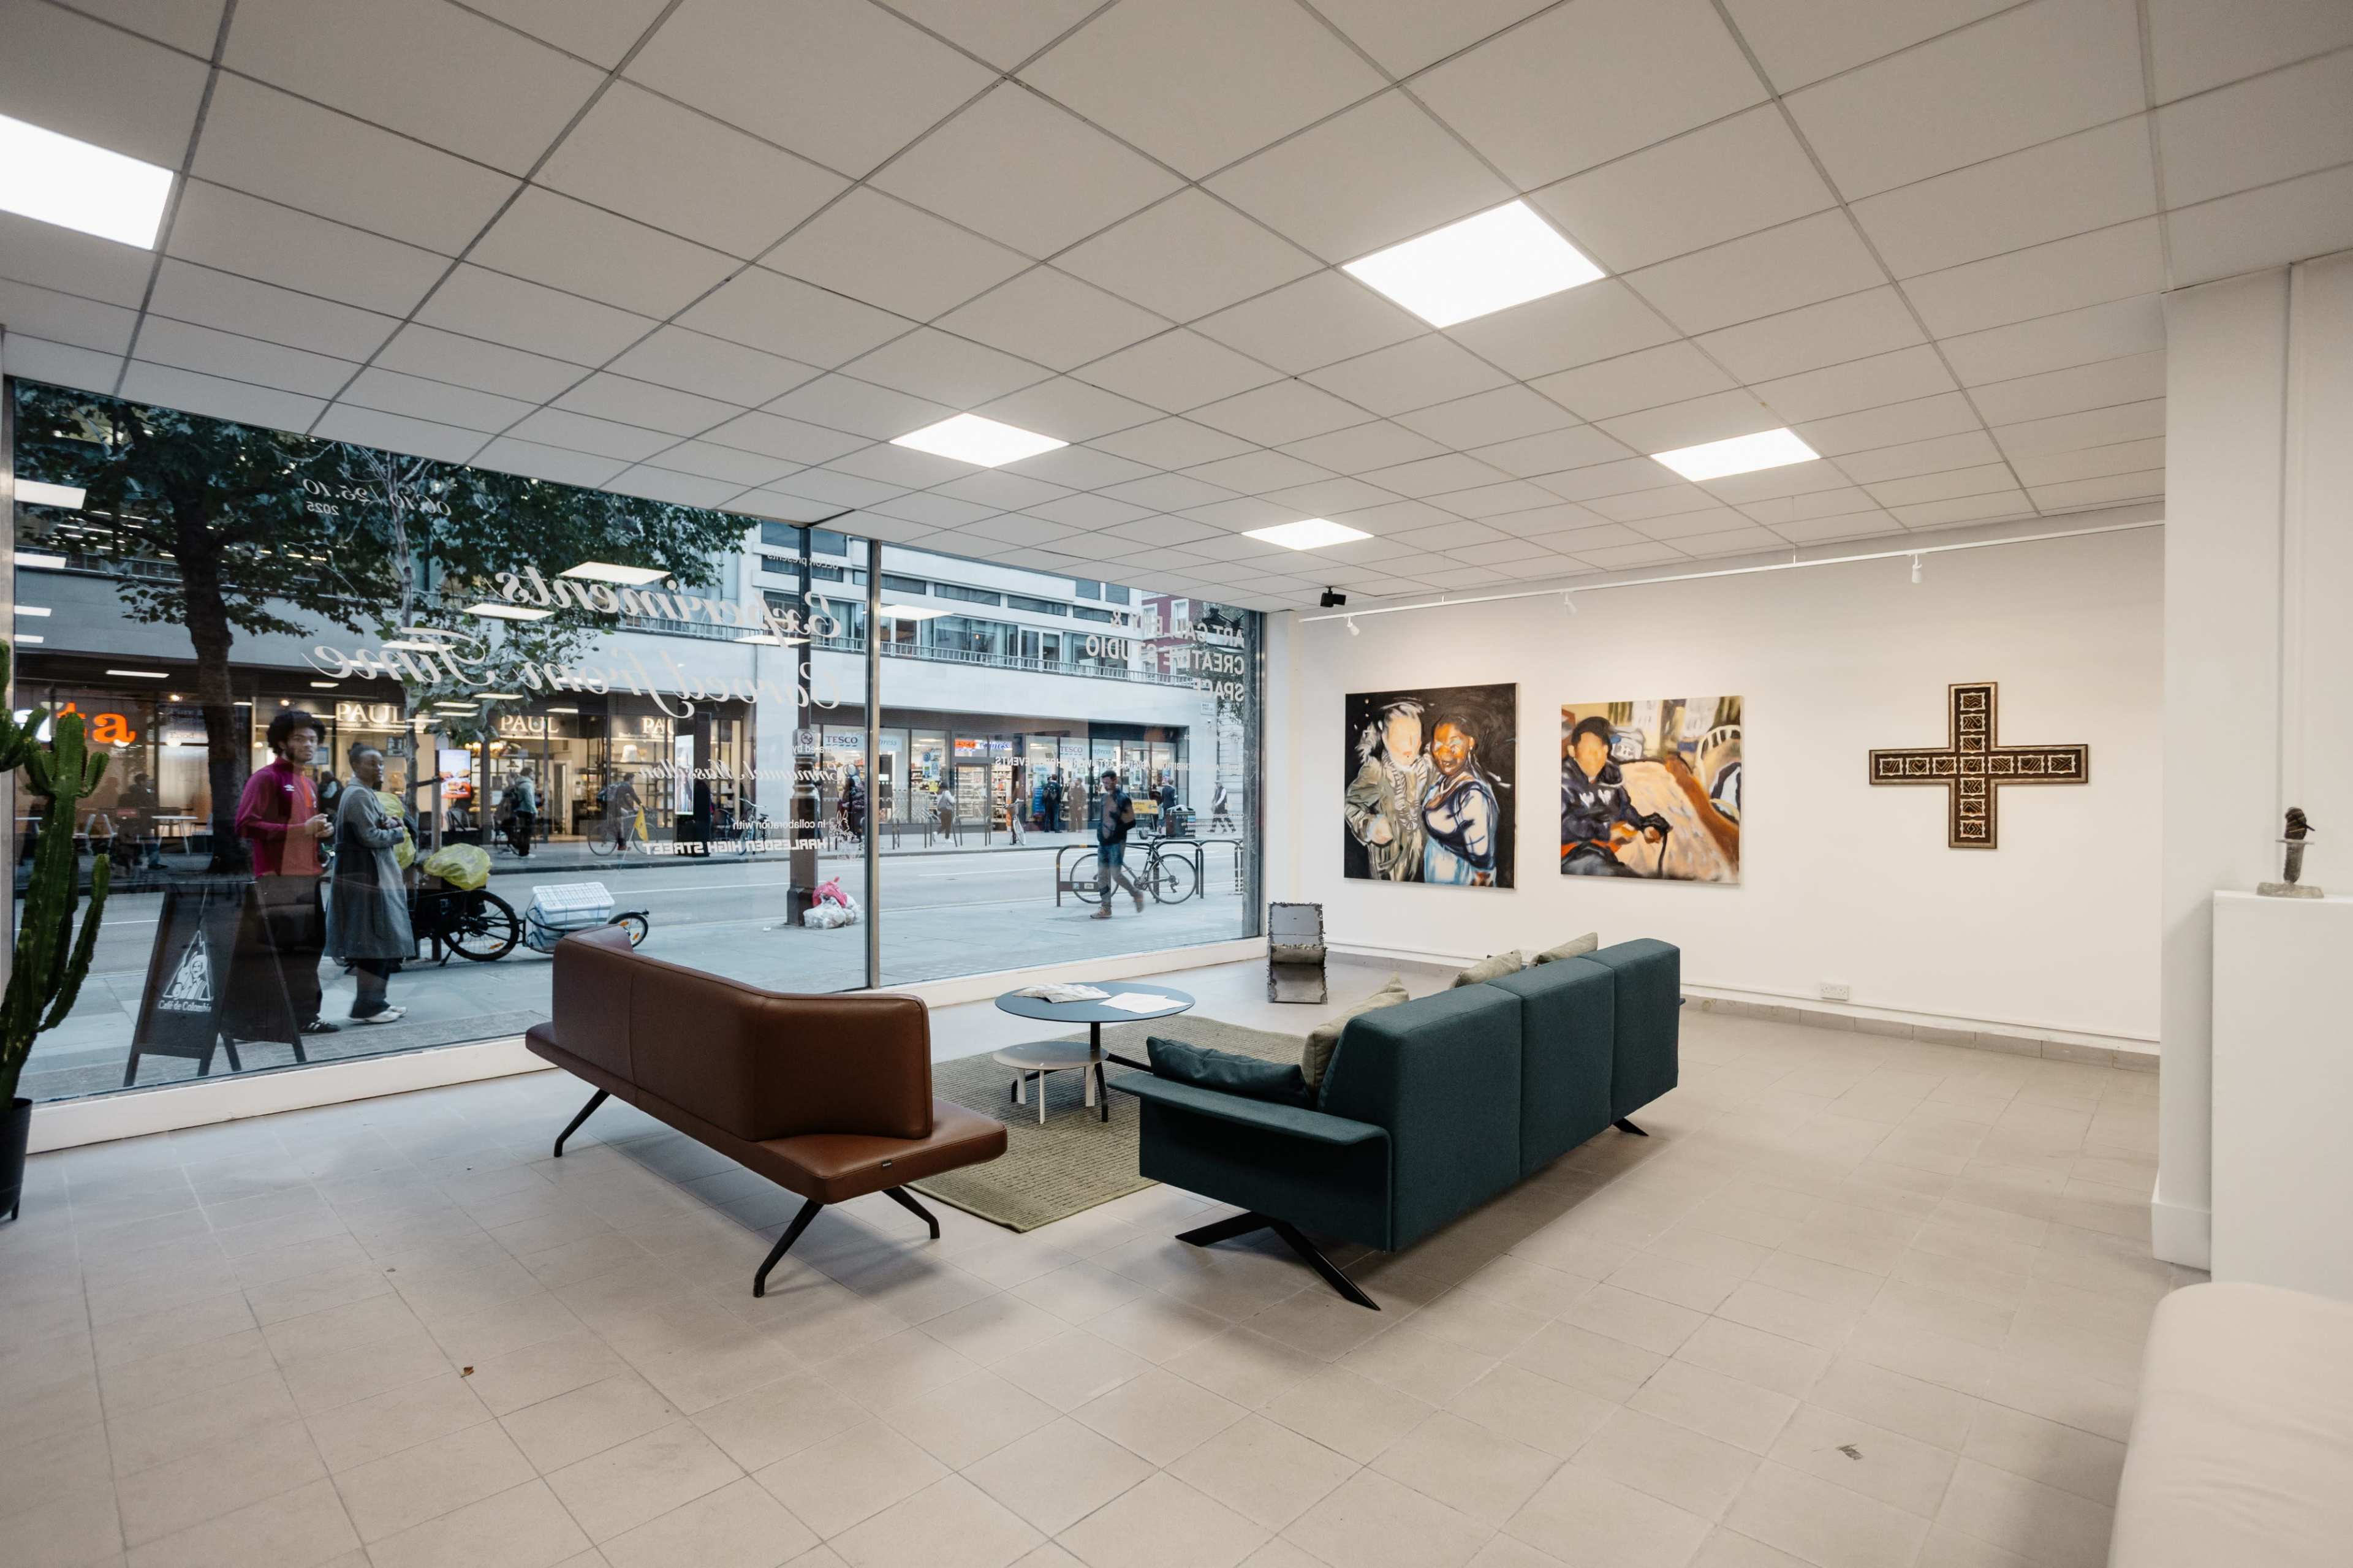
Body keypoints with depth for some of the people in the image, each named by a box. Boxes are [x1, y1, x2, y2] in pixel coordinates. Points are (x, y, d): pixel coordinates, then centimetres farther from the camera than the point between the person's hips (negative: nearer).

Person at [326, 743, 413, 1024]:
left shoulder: (366, 793, 19)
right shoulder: (359, 795, -14)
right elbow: (370, 837, -20)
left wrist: (390, 822, 2)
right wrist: (398, 832, -5)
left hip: (374, 876, 11)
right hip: (368, 878, -11)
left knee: (379, 944, 14)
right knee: (376, 943, -8)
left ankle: (374, 1001, 21)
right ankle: (366, 1007, -3)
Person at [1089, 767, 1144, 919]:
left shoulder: (1123, 798, -9)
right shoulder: (1105, 797, 13)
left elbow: (1132, 822, -12)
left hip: (1117, 843, -7)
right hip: (1103, 842, 7)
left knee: (1116, 874, -11)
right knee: (1103, 875, 5)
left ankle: (1137, 893, 12)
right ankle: (1106, 909, 9)